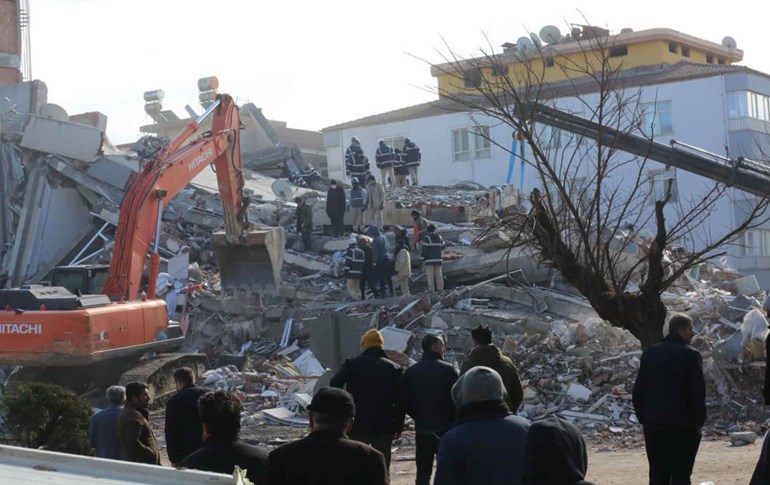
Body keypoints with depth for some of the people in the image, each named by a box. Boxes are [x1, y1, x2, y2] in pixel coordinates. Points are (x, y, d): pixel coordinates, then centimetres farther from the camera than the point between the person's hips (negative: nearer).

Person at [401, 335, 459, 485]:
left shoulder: (411, 371, 3)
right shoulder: (448, 369, -9)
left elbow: (406, 402, 4)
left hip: (422, 429, 3)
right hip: (446, 428, -3)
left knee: (423, 473, 8)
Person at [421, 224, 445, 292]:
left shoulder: (427, 238, -9)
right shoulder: (439, 237, 9)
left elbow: (424, 249, -11)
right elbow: (442, 247, 18)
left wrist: (423, 259, -7)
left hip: (429, 259, -5)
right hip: (438, 259, 5)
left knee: (430, 275, -4)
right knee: (439, 274, 11)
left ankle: (431, 289, -8)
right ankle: (440, 288, 9)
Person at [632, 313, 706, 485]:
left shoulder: (650, 353, 7)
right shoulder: (690, 355, -9)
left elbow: (638, 390, 8)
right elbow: (698, 393, -12)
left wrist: (643, 418, 14)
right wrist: (699, 421, -2)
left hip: (653, 425, 5)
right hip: (682, 426, -5)